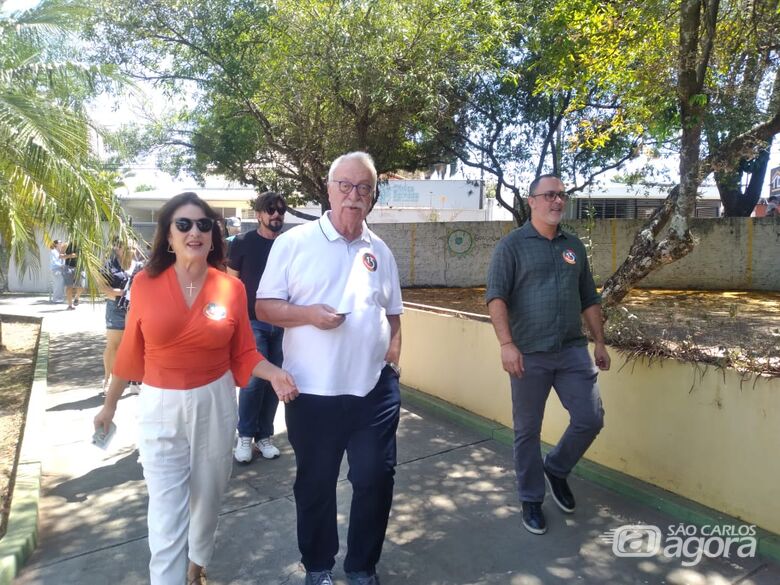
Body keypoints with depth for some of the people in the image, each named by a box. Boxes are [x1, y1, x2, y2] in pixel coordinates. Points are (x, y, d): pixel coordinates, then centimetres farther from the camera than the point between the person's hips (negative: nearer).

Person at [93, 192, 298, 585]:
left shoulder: (231, 287, -6)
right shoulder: (145, 283, -7)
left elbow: (244, 353, -1)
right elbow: (132, 351, 2)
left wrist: (274, 374, -19)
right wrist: (109, 404, 11)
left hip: (214, 404, 2)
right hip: (160, 407, -1)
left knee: (206, 496, 19)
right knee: (166, 513, 2)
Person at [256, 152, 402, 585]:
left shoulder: (381, 252, 9)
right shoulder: (293, 242, -4)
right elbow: (265, 307, -4)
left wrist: (393, 357, 5)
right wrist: (308, 313, -20)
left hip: (375, 390, 3)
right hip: (313, 391, -2)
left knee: (376, 479, 9)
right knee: (315, 483, 14)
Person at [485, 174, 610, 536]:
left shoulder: (574, 246, 13)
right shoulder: (512, 245, -3)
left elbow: (589, 300, 18)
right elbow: (496, 297, -12)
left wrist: (600, 342, 15)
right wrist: (506, 344, -21)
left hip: (573, 351, 5)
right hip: (529, 355, -4)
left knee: (590, 419, 3)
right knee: (527, 431, 7)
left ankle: (556, 469, 31)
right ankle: (531, 500, 27)